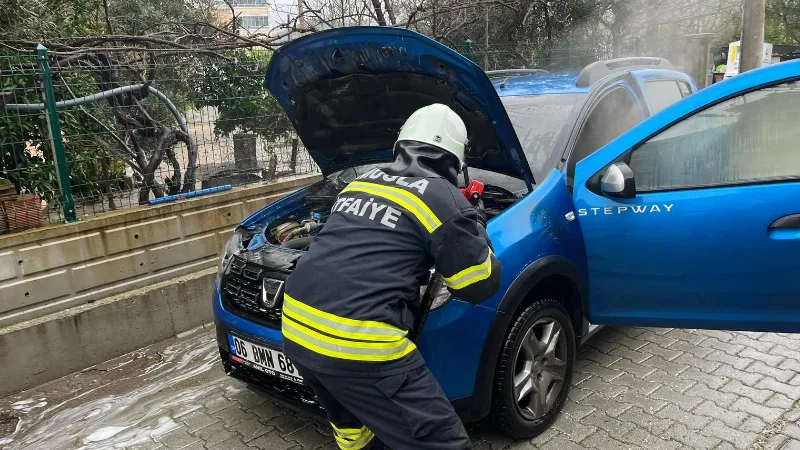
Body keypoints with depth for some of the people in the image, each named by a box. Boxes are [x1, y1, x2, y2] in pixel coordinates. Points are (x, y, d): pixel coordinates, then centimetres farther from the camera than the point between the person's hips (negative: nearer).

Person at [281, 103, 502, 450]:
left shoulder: (361, 182, 18)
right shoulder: (444, 198, -1)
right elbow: (481, 284, 4)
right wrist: (476, 233, 22)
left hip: (296, 330, 8)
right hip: (357, 342, -8)